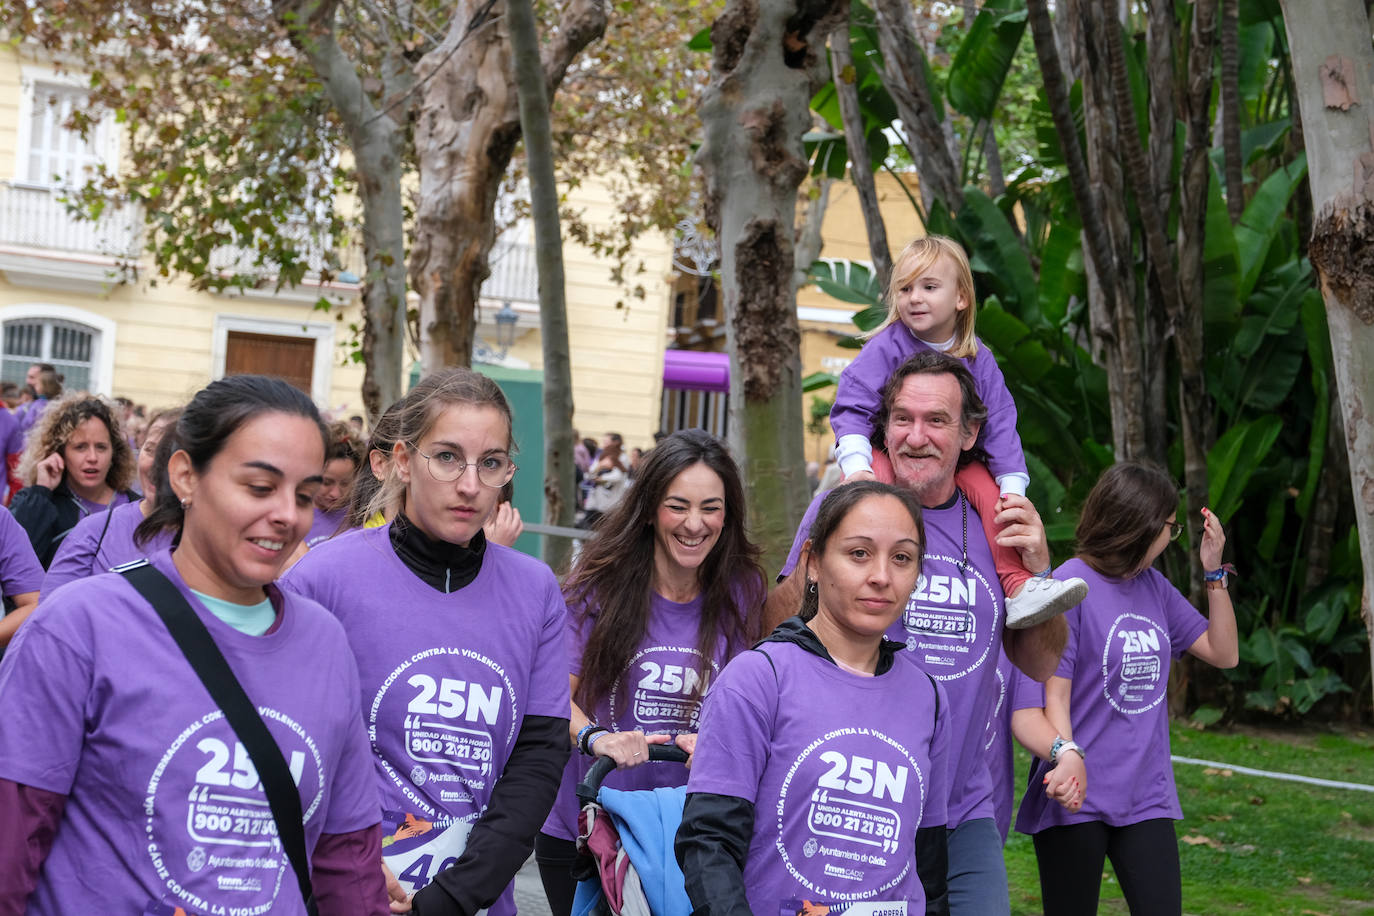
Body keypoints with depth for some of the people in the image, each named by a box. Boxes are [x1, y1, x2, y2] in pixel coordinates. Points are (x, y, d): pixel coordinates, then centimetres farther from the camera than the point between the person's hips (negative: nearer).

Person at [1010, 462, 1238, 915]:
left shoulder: (1153, 585, 10)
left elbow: (1224, 653, 14)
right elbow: (1052, 696, -13)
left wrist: (1214, 572, 6)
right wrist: (1067, 755, -31)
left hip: (1146, 795, 6)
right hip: (1078, 797, -6)